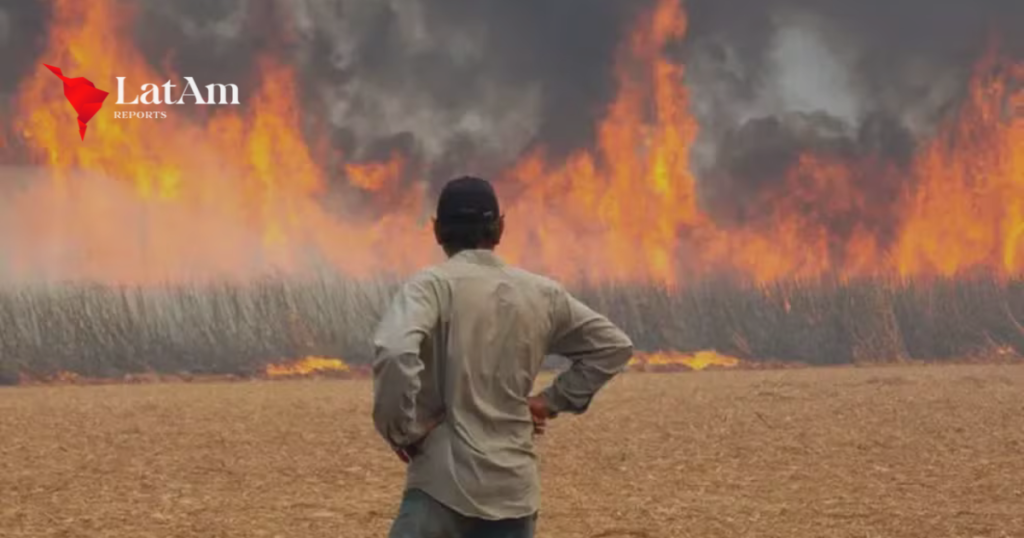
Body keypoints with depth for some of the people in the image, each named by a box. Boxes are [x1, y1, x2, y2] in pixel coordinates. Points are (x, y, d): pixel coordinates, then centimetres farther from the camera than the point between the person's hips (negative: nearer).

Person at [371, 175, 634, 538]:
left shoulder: (432, 285, -7)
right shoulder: (543, 295, 10)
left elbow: (395, 353, -26)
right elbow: (613, 346, 20)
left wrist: (400, 429, -12)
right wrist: (552, 401, 17)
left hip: (444, 485, -5)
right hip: (514, 490, 5)